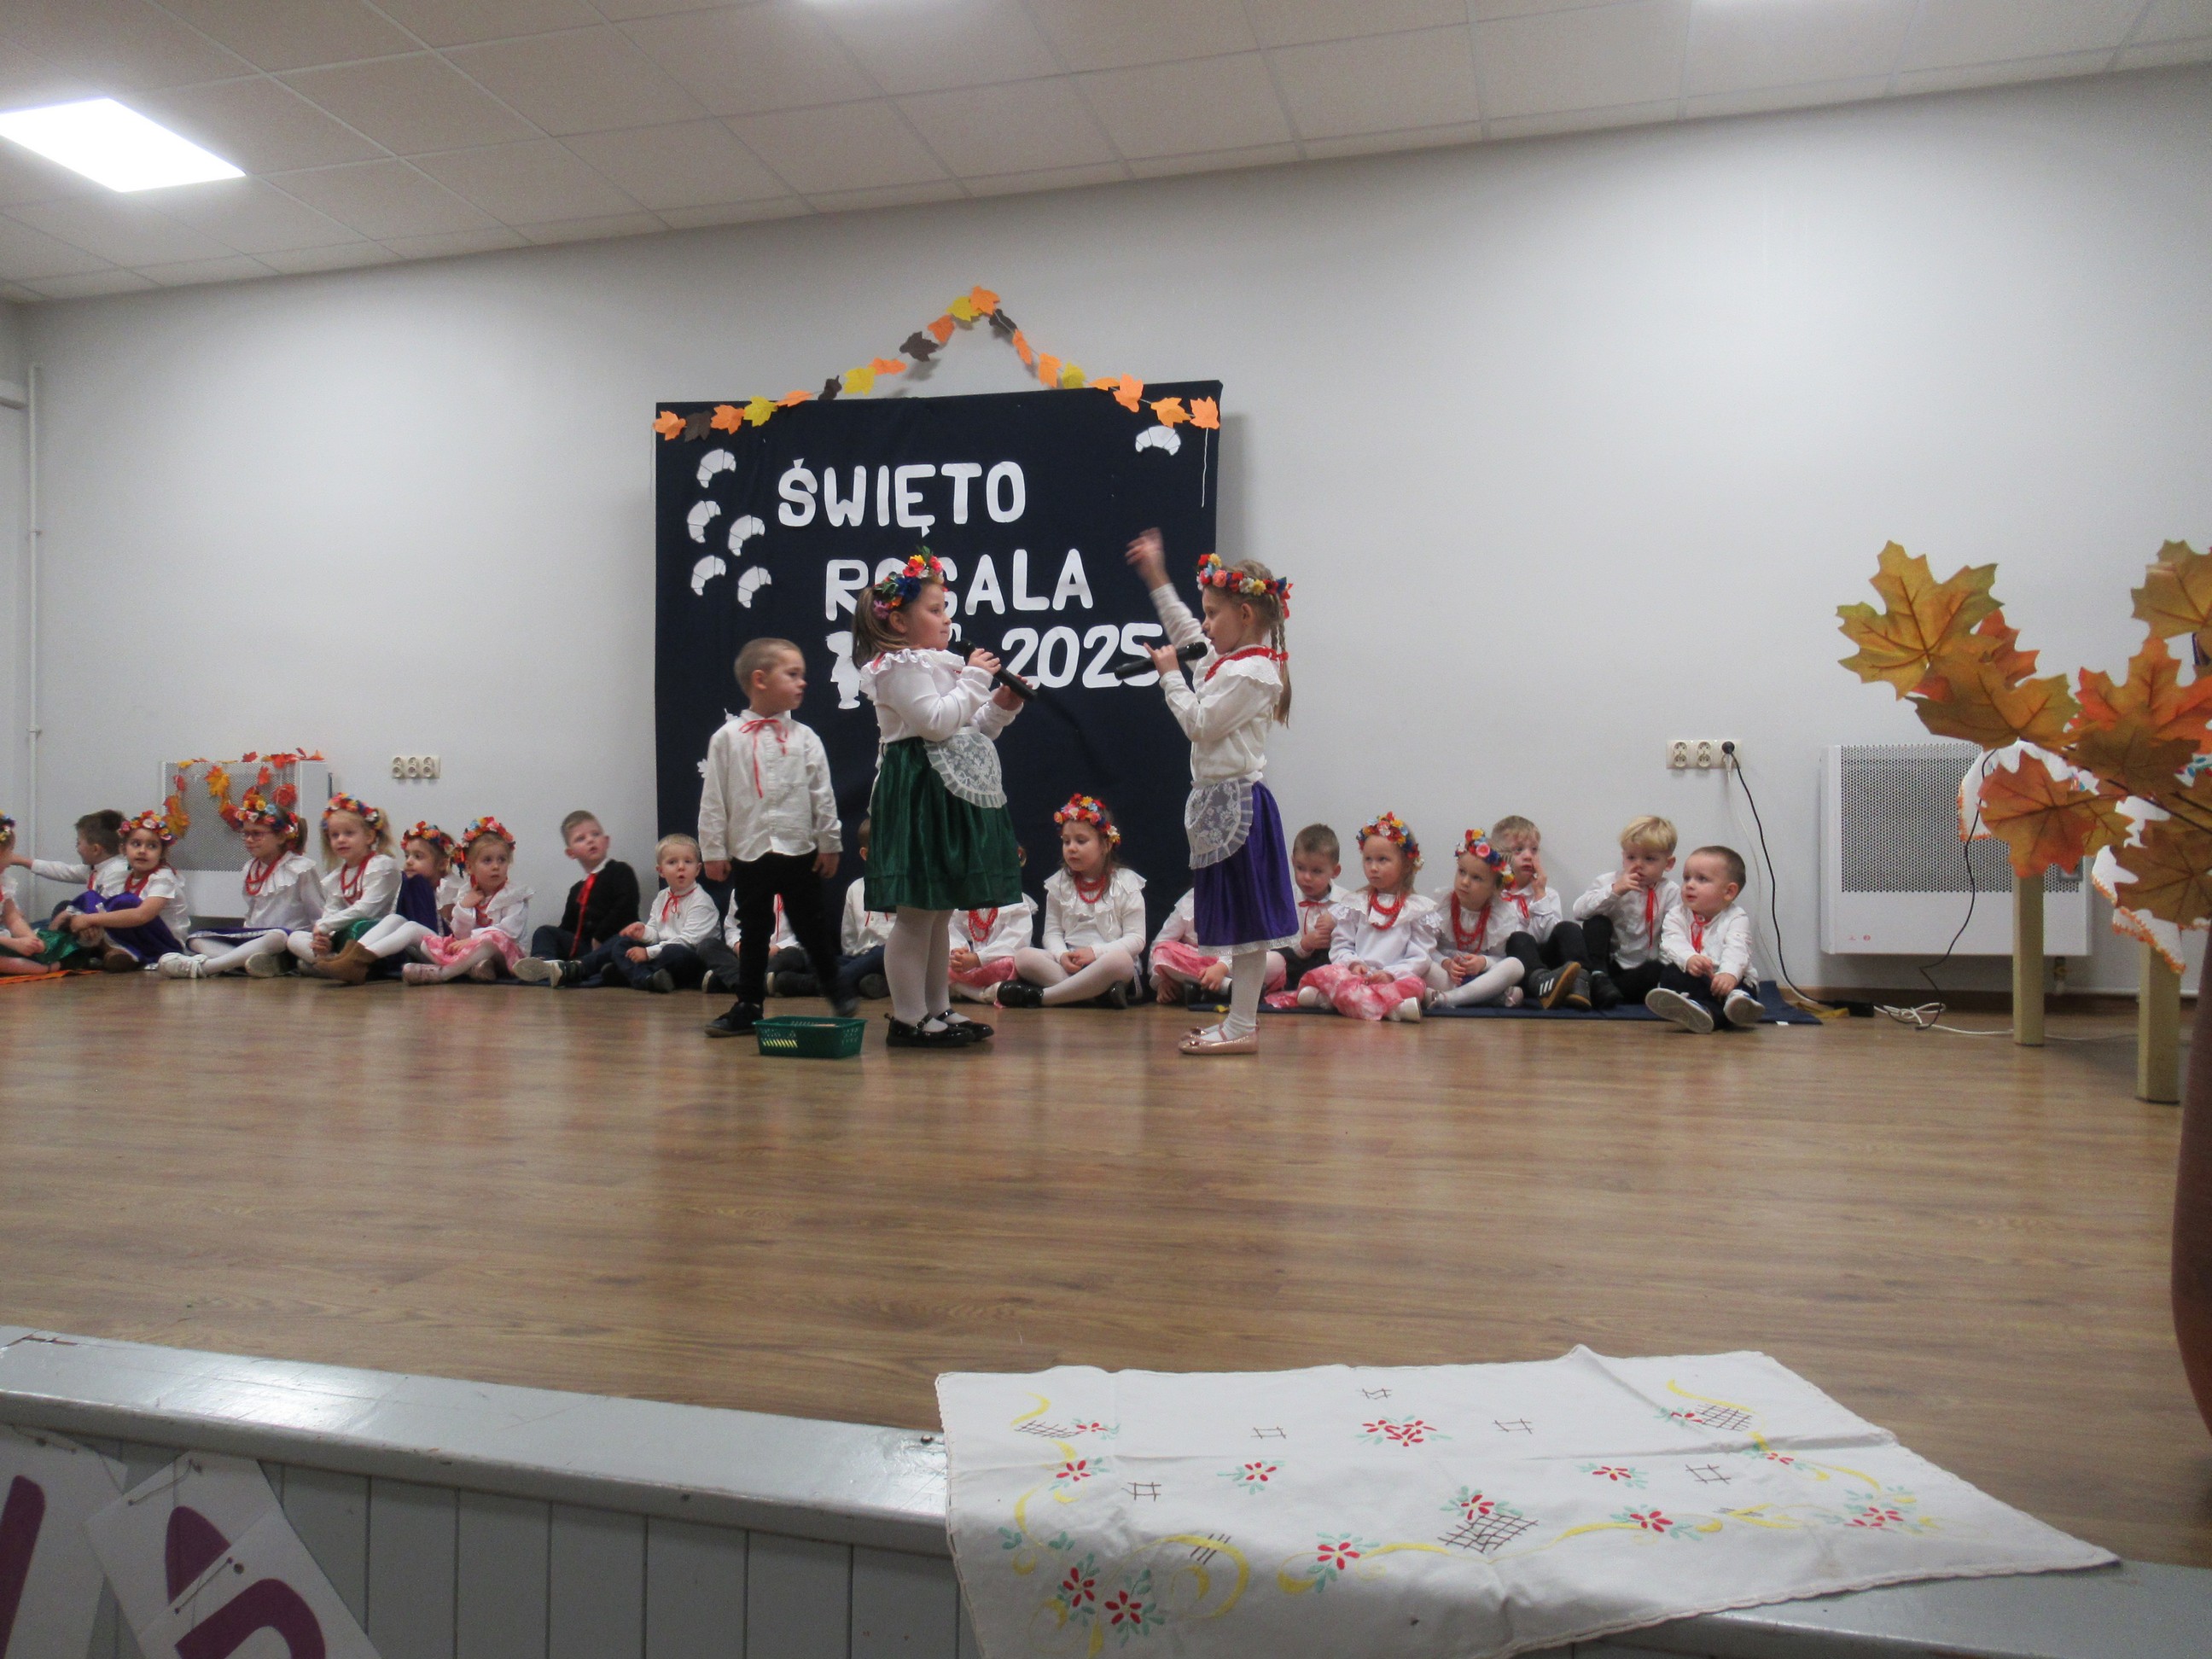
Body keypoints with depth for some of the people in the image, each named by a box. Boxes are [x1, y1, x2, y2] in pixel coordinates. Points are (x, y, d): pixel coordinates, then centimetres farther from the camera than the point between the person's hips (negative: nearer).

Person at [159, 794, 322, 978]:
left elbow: (318, 915, -3)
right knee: (196, 939, -9)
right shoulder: (250, 869, 17)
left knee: (278, 937, -41)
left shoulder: (301, 868, -4)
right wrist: (244, 935, 10)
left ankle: (200, 967, -49)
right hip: (253, 938, 7)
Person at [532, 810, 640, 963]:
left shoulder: (621, 872, 3)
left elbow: (624, 909, -13)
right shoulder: (577, 890, 24)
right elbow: (567, 928, 20)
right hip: (584, 948, 6)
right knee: (545, 933, -7)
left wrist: (599, 939, -14)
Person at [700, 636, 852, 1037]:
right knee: (752, 931, 10)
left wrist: (829, 844, 2)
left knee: (811, 925, 7)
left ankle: (837, 990, 23)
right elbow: (713, 798, 0)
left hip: (800, 852, 0)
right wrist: (714, 850, -2)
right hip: (748, 853, 0)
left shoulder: (804, 738, 1)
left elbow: (822, 794, 3)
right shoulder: (728, 738, -2)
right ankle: (748, 1004, 19)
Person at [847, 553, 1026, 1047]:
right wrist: (975, 679, -13)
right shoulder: (900, 667, -9)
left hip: (953, 797, 10)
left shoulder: (940, 665, 21)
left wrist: (1000, 708, 9)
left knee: (942, 911, 14)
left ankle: (938, 1009, 21)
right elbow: (937, 722, -21)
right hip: (919, 796, -10)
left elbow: (969, 733, 25)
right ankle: (907, 1020, -1)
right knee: (917, 912, -7)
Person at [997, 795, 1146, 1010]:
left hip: (1106, 964, -3)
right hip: (1068, 964, 3)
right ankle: (1098, 994, -35)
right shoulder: (1059, 884, 13)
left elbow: (1136, 939, -4)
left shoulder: (1125, 883, 2)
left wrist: (1096, 951, -18)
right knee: (1023, 956, -23)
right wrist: (1062, 955, -14)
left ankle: (1040, 996, -34)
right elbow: (1053, 932, 10)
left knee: (1120, 960, -39)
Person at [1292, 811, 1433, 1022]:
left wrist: (1391, 974, -13)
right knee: (1327, 973, -28)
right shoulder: (1355, 904, 19)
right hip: (1356, 975, 2)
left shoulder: (1419, 908, 12)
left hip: (1394, 979, -2)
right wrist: (1353, 964, -9)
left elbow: (1420, 957, 4)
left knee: (1414, 985, -35)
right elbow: (1340, 945, 13)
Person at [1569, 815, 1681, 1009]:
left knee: (1658, 969, -31)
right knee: (1596, 921, -18)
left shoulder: (1671, 893, 0)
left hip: (1642, 970, -1)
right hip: (1605, 963, 1)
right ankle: (1597, 977, -27)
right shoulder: (1609, 882, 1)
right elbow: (1580, 910, -16)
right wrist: (1614, 891, -25)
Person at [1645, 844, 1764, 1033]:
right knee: (1671, 975, -29)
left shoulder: (1736, 918, 5)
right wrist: (1689, 958, -36)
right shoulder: (1677, 915, 10)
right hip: (1691, 978, 1)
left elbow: (1736, 950, -15)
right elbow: (1672, 942, -10)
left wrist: (1729, 973, -39)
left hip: (1726, 979, -1)